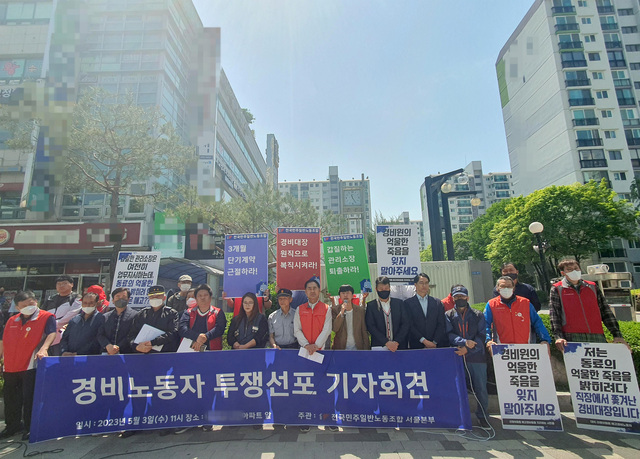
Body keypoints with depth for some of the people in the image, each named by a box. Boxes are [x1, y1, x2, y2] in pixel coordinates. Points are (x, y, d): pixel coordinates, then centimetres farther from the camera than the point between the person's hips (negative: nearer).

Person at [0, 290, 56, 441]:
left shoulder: (46, 317, -9)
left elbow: (52, 333, -21)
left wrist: (43, 348, -37)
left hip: (30, 366, -6)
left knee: (29, 399, 0)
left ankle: (30, 428, 14)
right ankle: (12, 426, 35)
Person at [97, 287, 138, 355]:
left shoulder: (135, 315, 1)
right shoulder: (106, 317, 17)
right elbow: (100, 335, 9)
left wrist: (117, 348, -13)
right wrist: (108, 346, -8)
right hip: (107, 354, 4)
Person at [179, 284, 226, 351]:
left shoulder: (218, 313, 13)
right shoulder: (188, 313, 17)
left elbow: (219, 329, -3)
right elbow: (181, 329, 1)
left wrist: (205, 337, -18)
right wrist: (197, 337, -15)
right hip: (189, 351, 2)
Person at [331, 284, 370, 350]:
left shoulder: (360, 310, 3)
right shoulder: (335, 309, -2)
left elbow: (364, 332, 6)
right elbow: (334, 329, -12)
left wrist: (366, 349, 2)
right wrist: (341, 313, -22)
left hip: (357, 347, 1)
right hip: (340, 347, -1)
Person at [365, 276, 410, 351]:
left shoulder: (399, 303, 6)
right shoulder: (371, 305, 1)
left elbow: (406, 324, 1)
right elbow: (371, 327, -6)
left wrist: (396, 342, -10)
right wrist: (386, 342, -15)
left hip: (399, 346, 1)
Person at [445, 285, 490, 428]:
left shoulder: (478, 315, 10)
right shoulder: (448, 315, 10)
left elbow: (481, 335, 1)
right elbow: (449, 334, -2)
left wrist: (468, 348, -11)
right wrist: (464, 342, -18)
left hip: (476, 356, 0)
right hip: (456, 356, 0)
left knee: (481, 388, 2)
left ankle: (482, 416, 20)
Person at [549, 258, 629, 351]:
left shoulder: (592, 287, 17)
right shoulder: (557, 289, 5)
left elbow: (605, 311, 16)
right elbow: (554, 315, -4)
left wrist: (617, 334, 7)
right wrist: (558, 336, -16)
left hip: (597, 337, 4)